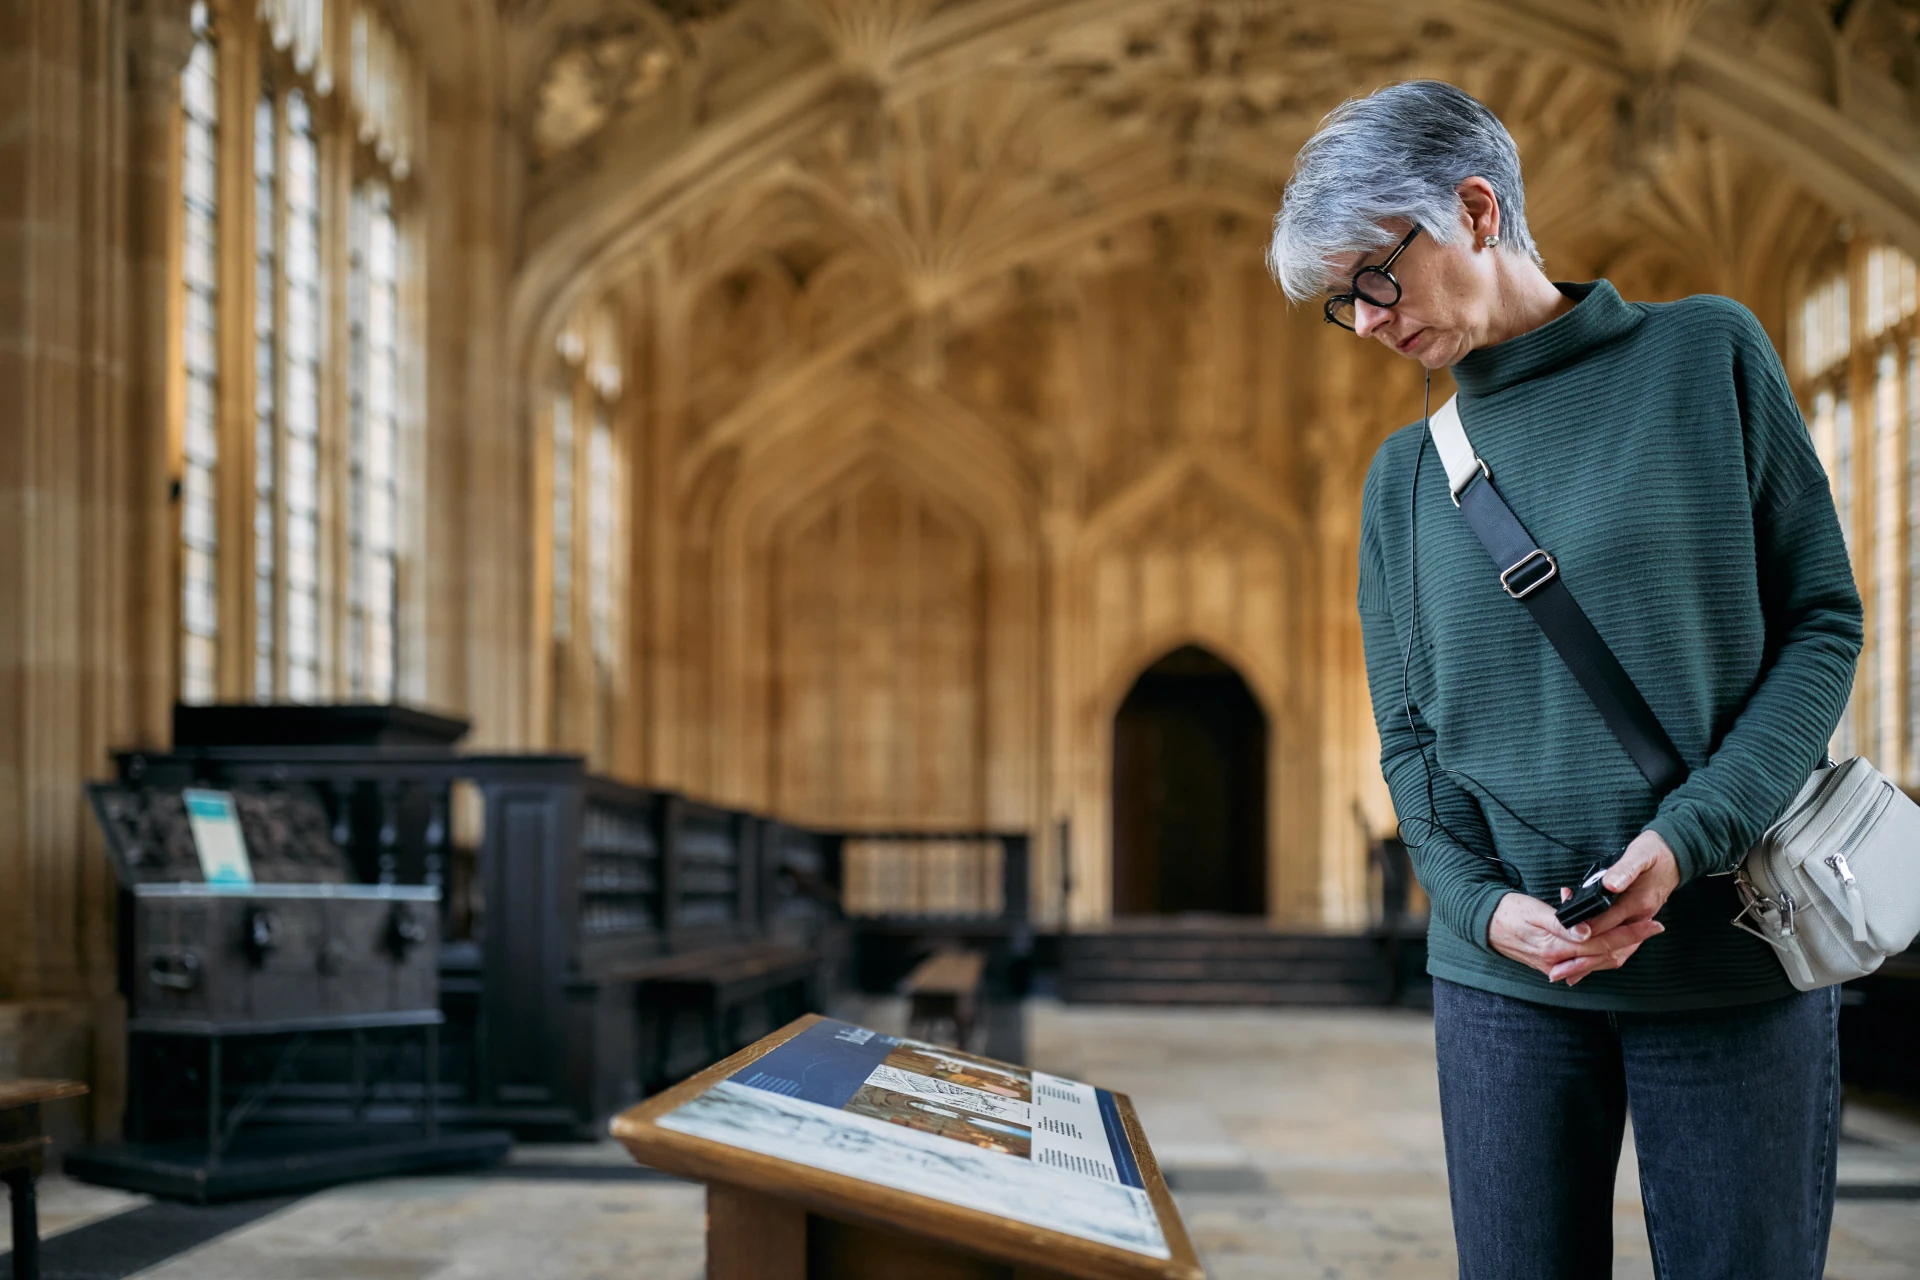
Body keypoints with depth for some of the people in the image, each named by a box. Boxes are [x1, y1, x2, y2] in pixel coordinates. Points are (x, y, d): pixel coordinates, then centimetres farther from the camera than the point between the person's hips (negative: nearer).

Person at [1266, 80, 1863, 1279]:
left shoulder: (1705, 354, 2)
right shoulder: (1407, 475, 10)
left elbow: (1823, 619, -1)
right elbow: (1410, 738, 9)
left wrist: (1691, 836, -14)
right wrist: (1481, 901, -10)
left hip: (1733, 957, -2)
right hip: (1504, 971, 3)